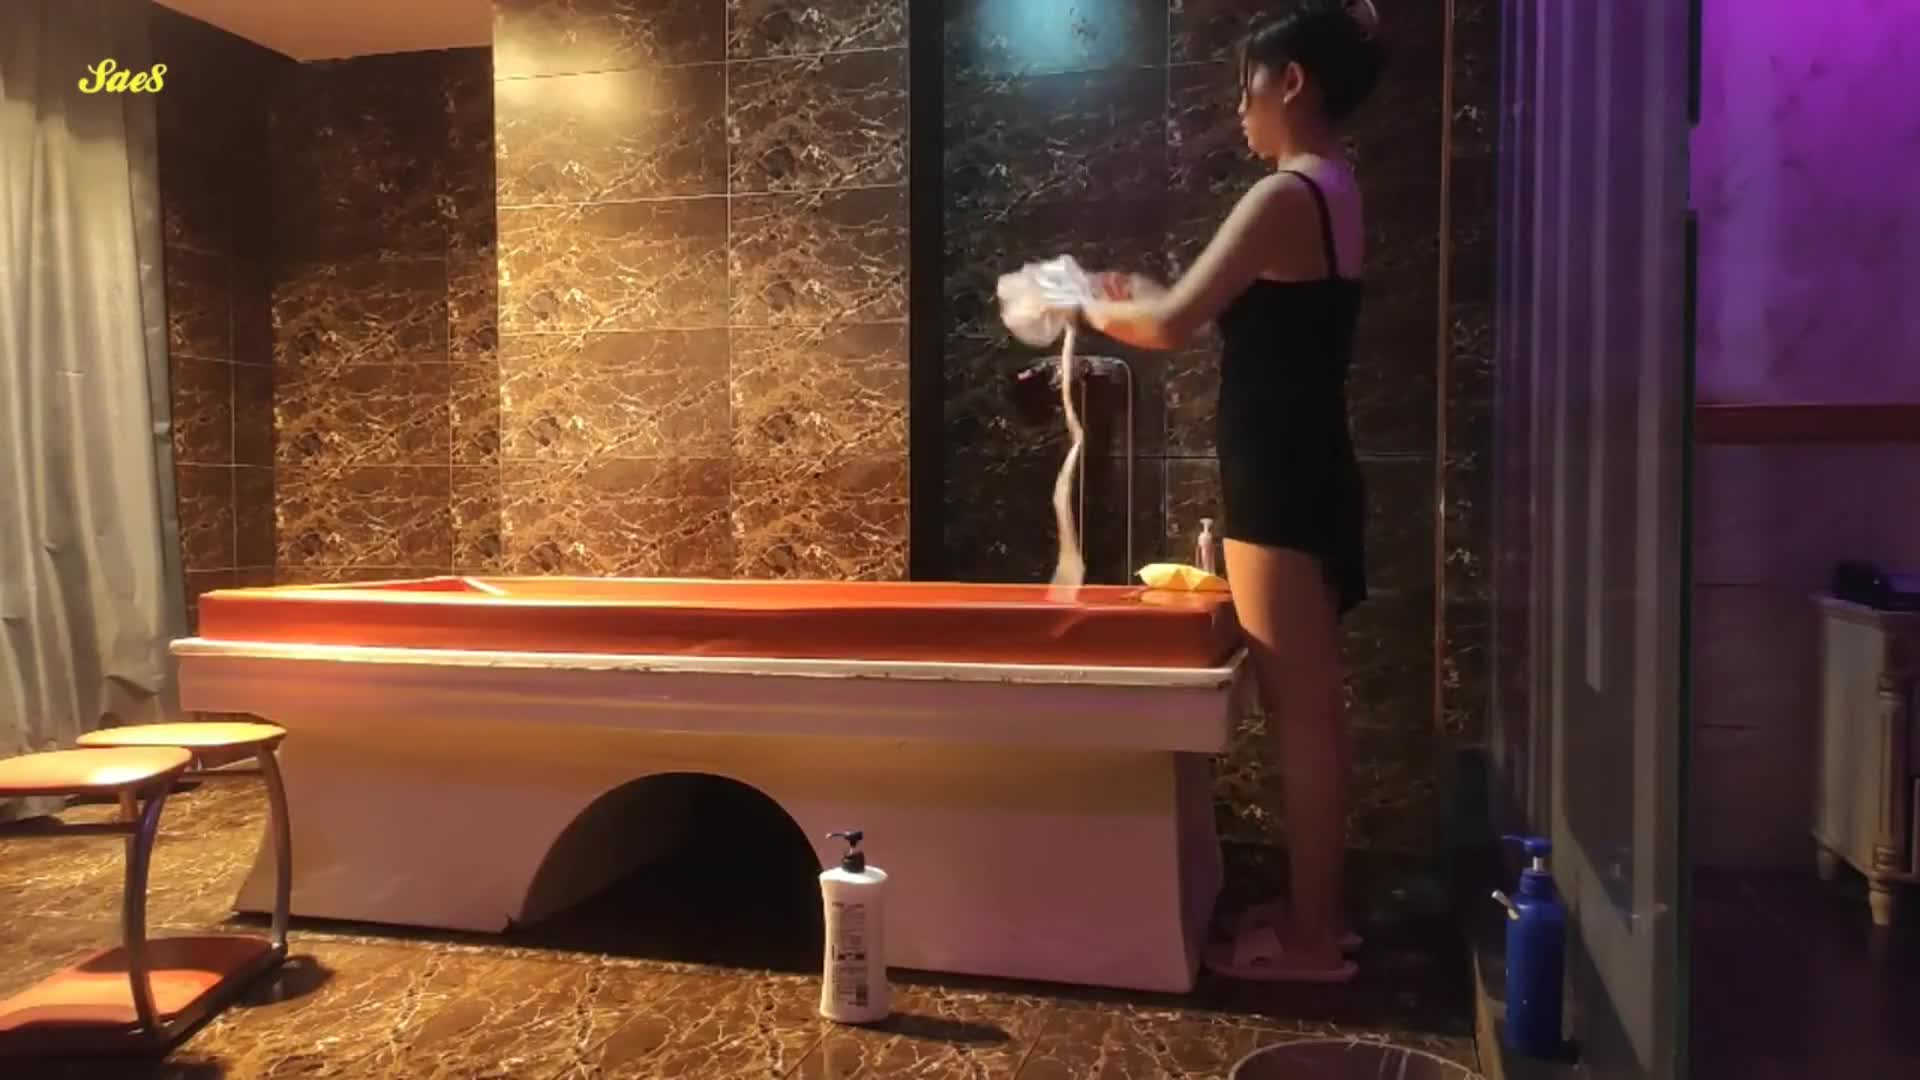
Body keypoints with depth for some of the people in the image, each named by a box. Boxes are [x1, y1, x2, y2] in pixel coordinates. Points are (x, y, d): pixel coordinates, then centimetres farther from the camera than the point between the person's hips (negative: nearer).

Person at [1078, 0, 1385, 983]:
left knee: (1300, 712, -2)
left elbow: (1175, 324, -19)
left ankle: (1308, 940, 11)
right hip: (1305, 475, 10)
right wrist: (1141, 298, 16)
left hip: (1278, 485, -10)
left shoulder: (1285, 196, -15)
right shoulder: (1332, 192, 15)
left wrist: (1103, 311, 1)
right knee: (1315, 706, 15)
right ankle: (1319, 913, 28)